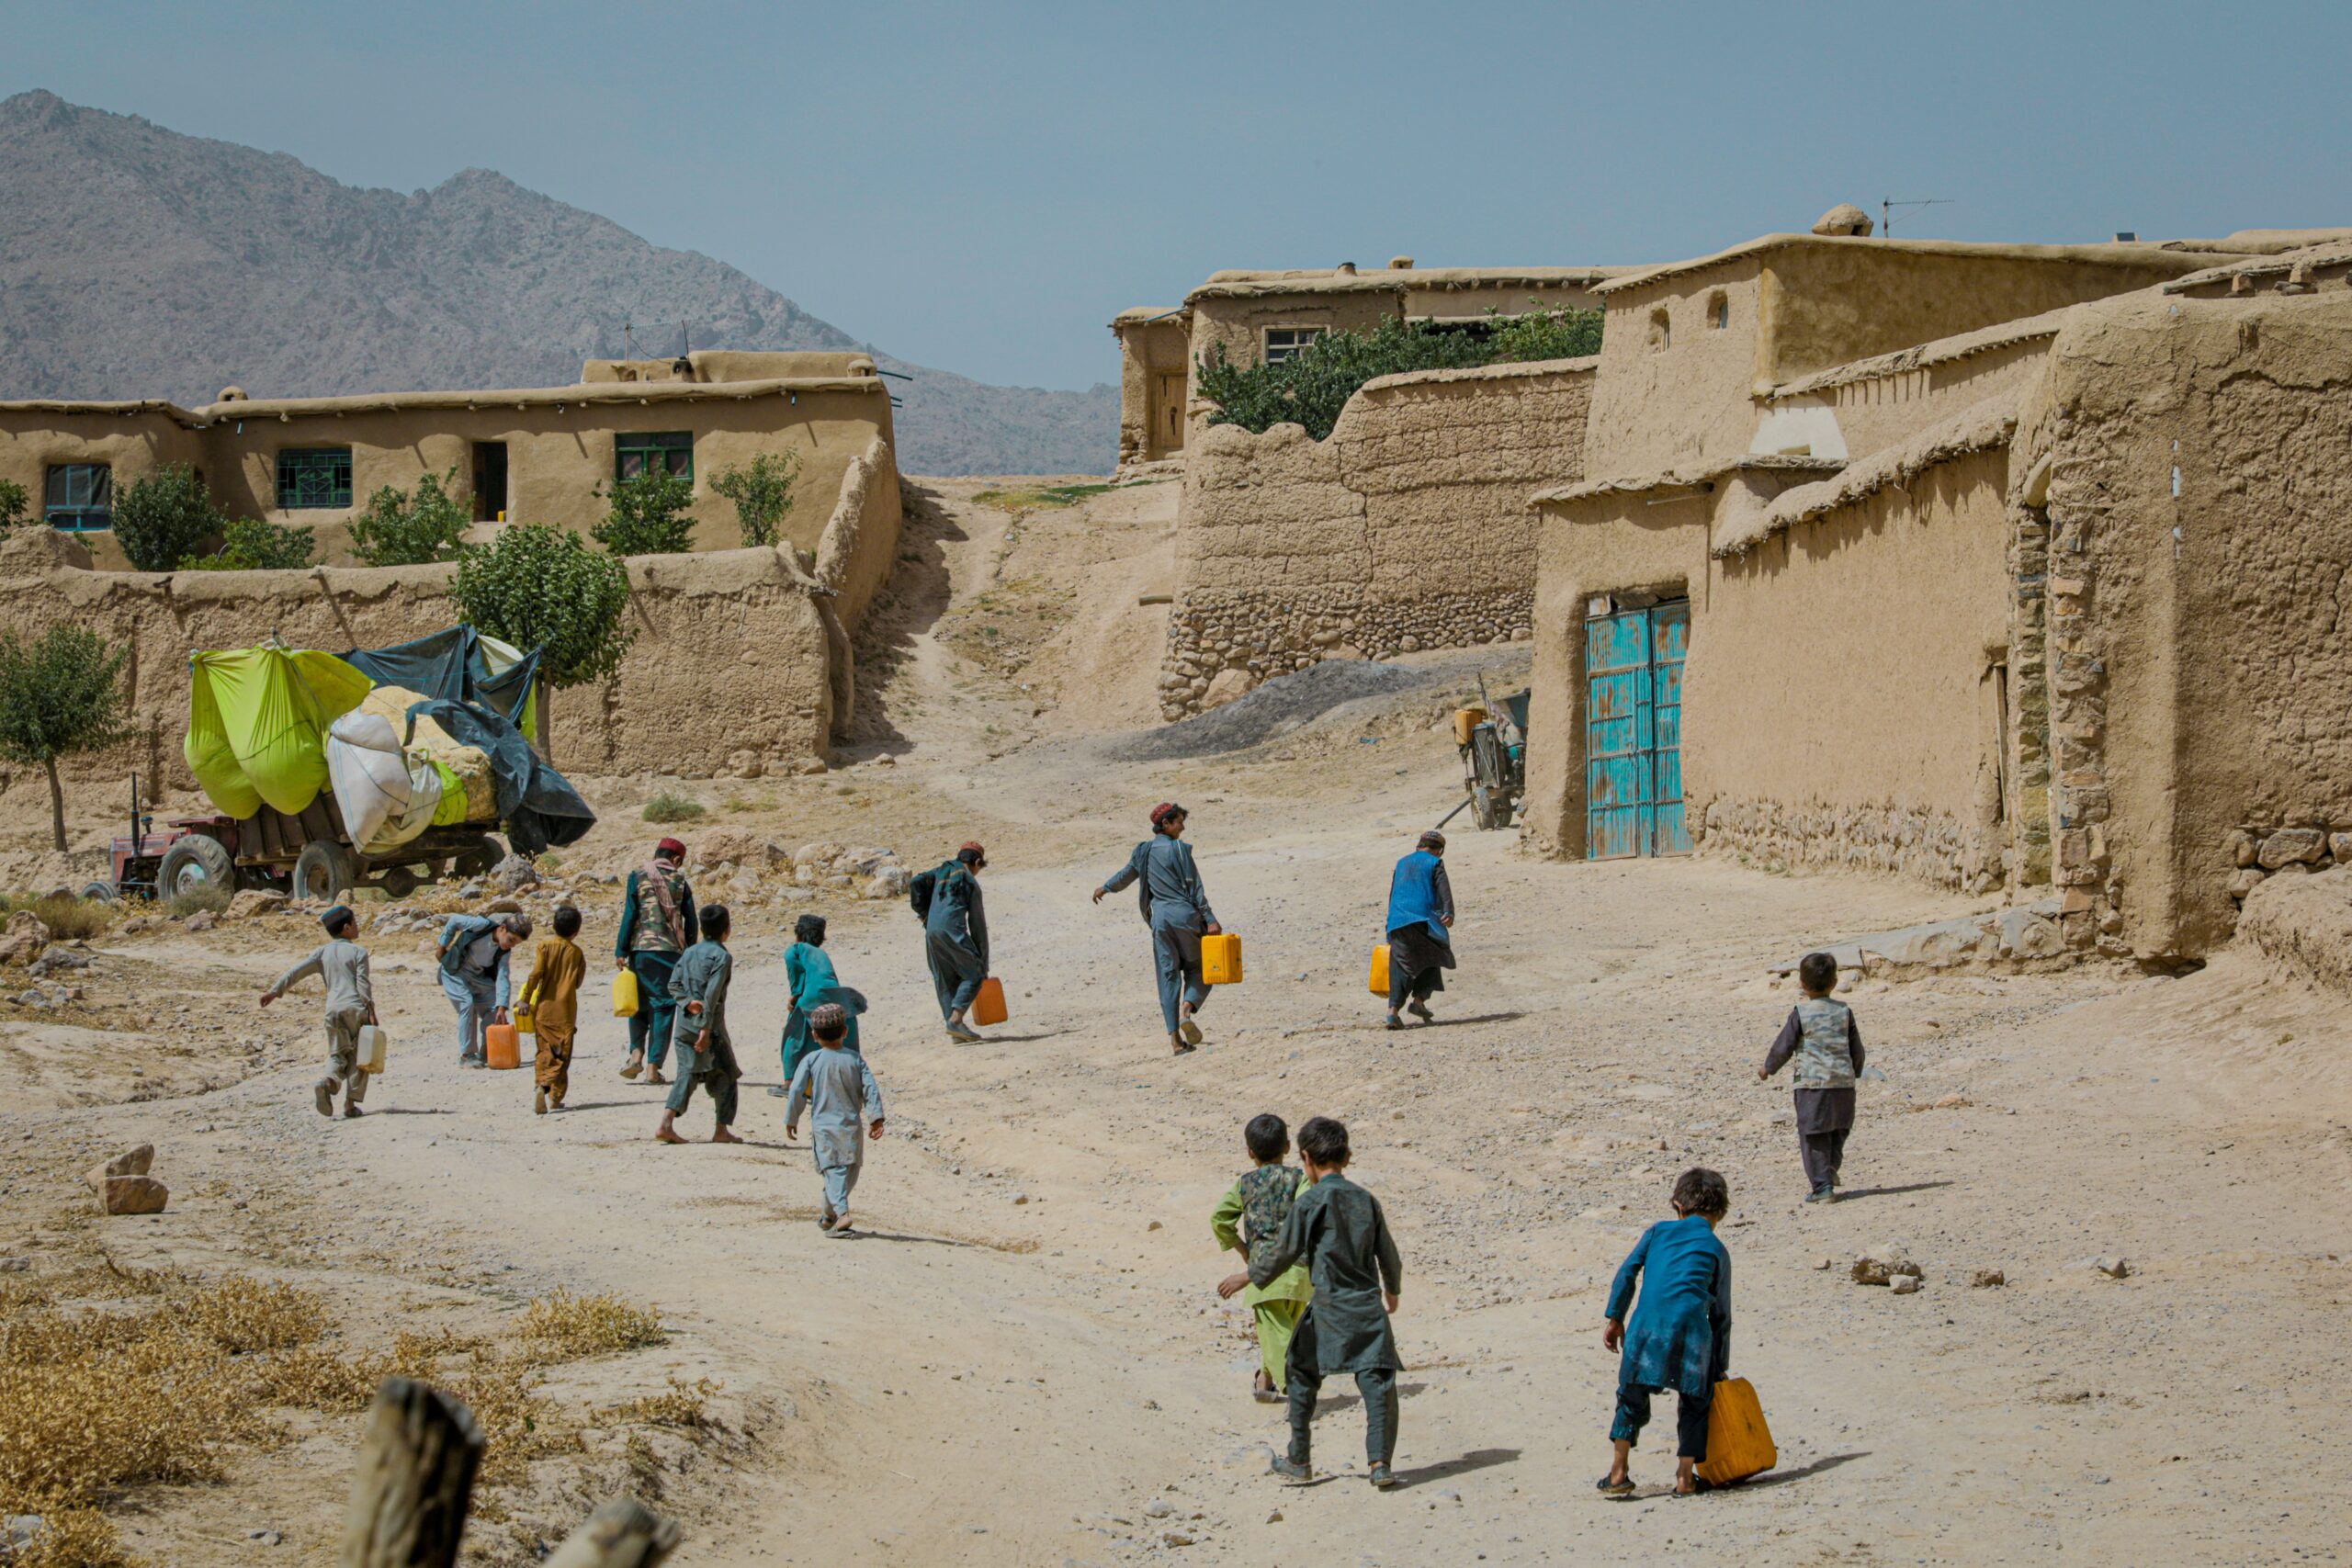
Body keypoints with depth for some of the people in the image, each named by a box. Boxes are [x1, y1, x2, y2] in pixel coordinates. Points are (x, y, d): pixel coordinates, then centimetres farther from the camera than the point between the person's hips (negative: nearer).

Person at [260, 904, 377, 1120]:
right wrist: (371, 1011, -7)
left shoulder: (322, 952, 10)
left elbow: (297, 972, 6)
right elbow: (363, 983, -8)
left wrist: (274, 991, 11)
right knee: (357, 1057, 5)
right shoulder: (358, 952, 0)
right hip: (356, 1007, -3)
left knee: (337, 1054, 10)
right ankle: (351, 1103, 1)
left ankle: (328, 1082, -21)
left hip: (333, 1009, 3)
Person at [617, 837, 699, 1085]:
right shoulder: (679, 880, 6)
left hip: (641, 948, 0)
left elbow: (629, 915, -2)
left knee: (638, 1004, 16)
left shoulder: (638, 876, 3)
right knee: (663, 1007, 3)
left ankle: (636, 1053, -2)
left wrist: (621, 951, -1)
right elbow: (691, 922, 6)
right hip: (671, 950, 0)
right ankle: (653, 1066, -1)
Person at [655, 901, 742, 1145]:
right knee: (726, 1075, 8)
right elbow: (712, 995, -18)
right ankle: (721, 1130, 9)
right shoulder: (722, 956, -10)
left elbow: (674, 984, 4)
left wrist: (688, 1002, -7)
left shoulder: (689, 952, 11)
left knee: (688, 1073, 6)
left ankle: (666, 1124, -10)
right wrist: (706, 1029, -19)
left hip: (683, 1023, 6)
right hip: (710, 1024, -6)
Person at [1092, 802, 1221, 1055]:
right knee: (1197, 968, 10)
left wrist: (1105, 889, 45)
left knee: (1168, 976, 4)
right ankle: (1187, 1012, -18)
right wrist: (1210, 920, -9)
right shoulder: (1179, 849, -7)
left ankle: (1175, 1037, -3)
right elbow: (1195, 888, -10)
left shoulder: (1143, 852, 9)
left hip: (1160, 918, 4)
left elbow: (1125, 876, 25)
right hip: (1185, 915, -4)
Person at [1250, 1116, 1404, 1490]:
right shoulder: (1367, 1200, 7)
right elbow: (1388, 1254, 16)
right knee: (1377, 1384, 1)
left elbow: (1285, 1252, -3)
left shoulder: (1309, 1202, -8)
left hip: (1328, 1308, -3)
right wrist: (1392, 1290, 35)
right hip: (1368, 1307, 3)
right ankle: (1380, 1462, -14)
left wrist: (1255, 1275, 16)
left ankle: (1299, 1462, 21)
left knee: (1302, 1378, 15)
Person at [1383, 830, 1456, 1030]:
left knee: (1400, 965, 1)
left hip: (1397, 921, 4)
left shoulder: (1402, 863, 23)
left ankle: (1393, 1009, -15)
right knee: (1431, 960, 14)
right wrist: (1449, 912, -23)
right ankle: (1419, 1000, -1)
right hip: (1423, 920, -4)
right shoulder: (1434, 863, 5)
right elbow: (1443, 888, -10)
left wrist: (1392, 921, 35)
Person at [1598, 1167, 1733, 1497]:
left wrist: (1615, 1318, 15)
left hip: (1648, 1324, 1)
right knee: (1695, 1402, 14)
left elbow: (1626, 1273, 11)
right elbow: (1721, 1314, 18)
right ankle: (1686, 1476, 8)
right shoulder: (1717, 1251, 19)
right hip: (1692, 1327, -1)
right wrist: (1720, 1368, 21)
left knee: (1633, 1396, 12)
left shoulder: (1658, 1231, 21)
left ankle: (1618, 1473, 7)